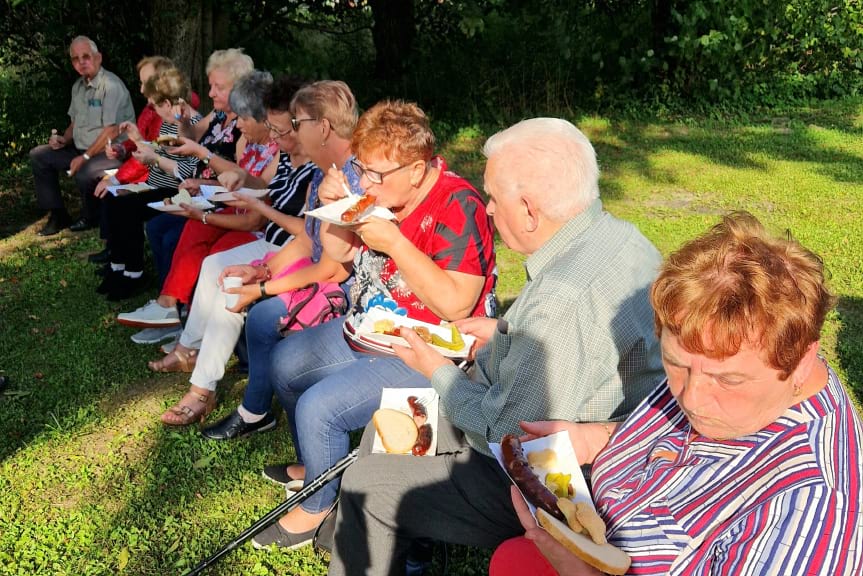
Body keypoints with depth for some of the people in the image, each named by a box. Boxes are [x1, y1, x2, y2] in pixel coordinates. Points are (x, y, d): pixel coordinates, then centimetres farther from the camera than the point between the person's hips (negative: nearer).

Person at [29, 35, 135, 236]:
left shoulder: (111, 85, -16)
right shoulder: (78, 86, 12)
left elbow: (112, 132, -22)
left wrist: (85, 157, -20)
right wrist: (64, 139, 3)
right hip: (82, 149, 9)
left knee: (84, 173, -36)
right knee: (38, 155, 5)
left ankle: (90, 218, -3)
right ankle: (58, 215, 8)